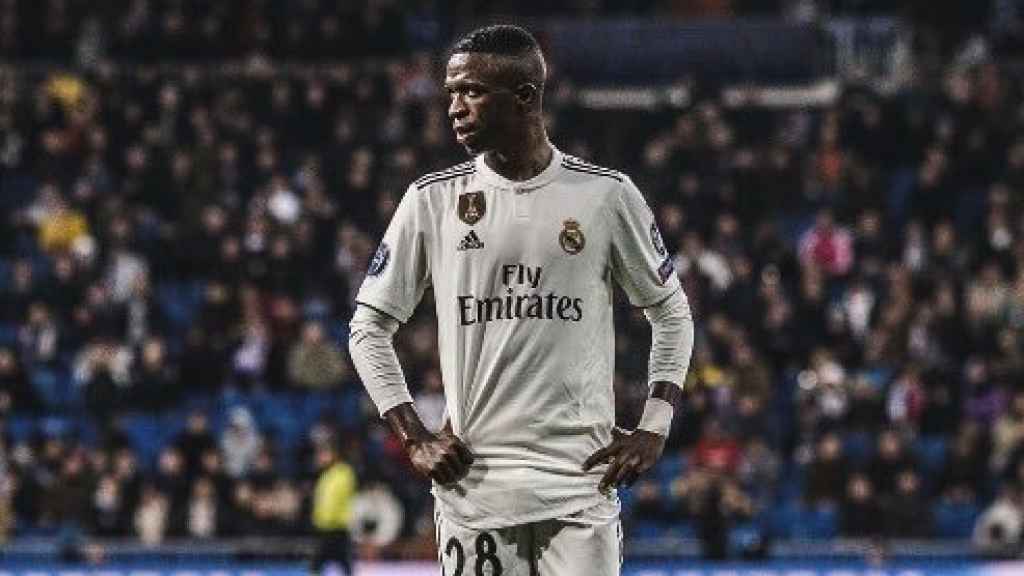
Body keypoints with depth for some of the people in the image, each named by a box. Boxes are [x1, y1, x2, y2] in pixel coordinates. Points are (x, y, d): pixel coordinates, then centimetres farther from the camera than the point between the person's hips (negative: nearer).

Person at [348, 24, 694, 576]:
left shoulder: (606, 195, 2)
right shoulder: (433, 199, 4)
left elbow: (670, 312, 14)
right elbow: (369, 328, 10)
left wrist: (654, 428, 3)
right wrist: (414, 439, 0)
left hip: (580, 480, -1)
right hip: (473, 481, 1)